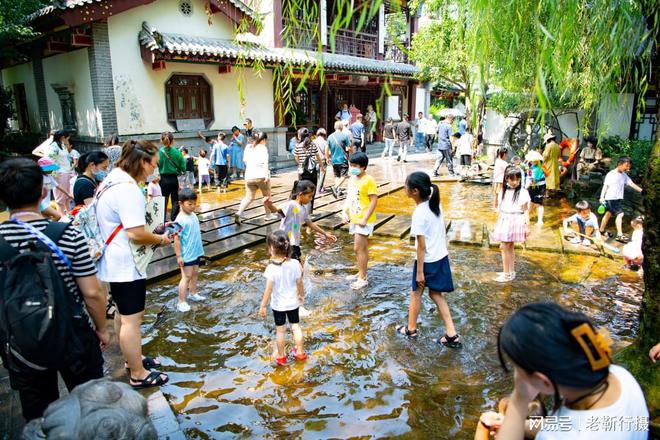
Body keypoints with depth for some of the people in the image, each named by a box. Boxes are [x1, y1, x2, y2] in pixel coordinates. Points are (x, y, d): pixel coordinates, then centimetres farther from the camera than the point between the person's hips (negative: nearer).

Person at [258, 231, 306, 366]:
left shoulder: (271, 268, -26)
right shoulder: (295, 264, -16)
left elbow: (268, 290, -20)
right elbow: (299, 284, -5)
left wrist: (262, 306, -8)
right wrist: (301, 295, 14)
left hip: (278, 305, -2)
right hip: (293, 303, 3)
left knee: (280, 331, 15)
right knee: (296, 327, 20)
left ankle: (281, 356, 32)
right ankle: (300, 353, 35)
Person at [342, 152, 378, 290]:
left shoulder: (369, 180, -16)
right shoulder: (352, 179, 7)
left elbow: (374, 201, -17)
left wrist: (365, 219, -19)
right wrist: (344, 211, 2)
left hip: (363, 221, -7)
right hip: (354, 219, 7)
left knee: (358, 248, -7)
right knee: (362, 248, 18)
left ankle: (363, 279, 2)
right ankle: (361, 273, 30)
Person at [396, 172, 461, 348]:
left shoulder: (419, 214, -23)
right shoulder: (435, 205, 0)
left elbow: (421, 246, -20)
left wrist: (419, 271, -14)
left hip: (427, 261, -7)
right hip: (441, 257, 8)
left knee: (416, 293, 14)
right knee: (436, 294, 16)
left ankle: (411, 329, 32)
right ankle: (451, 335, 15)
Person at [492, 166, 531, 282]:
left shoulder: (523, 192, -10)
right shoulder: (503, 191, 7)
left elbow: (526, 211, -9)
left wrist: (527, 226, -10)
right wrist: (497, 222, 17)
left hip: (515, 222, -6)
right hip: (504, 221, 6)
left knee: (504, 247, -7)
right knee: (509, 247, 15)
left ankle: (507, 274, 3)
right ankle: (511, 272, 26)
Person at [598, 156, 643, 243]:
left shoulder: (624, 175, 10)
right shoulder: (611, 174, -12)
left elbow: (632, 184, 10)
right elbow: (605, 186, -13)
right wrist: (602, 197, -19)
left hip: (619, 198, 8)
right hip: (610, 198, -8)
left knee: (608, 213, 17)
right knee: (620, 214, -14)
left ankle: (602, 230, 29)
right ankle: (620, 235, -15)